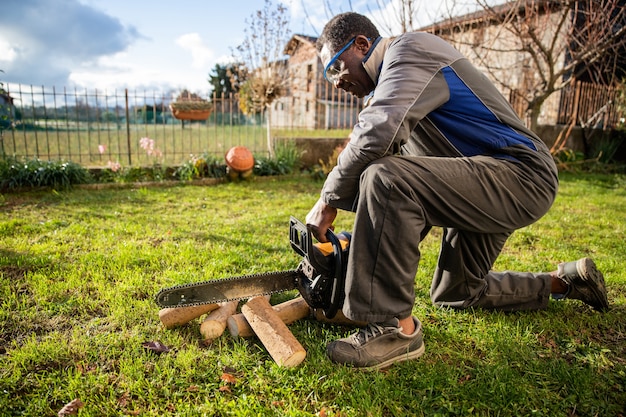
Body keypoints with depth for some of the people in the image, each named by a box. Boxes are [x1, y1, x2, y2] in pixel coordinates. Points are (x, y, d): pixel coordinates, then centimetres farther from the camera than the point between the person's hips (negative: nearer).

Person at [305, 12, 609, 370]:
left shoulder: (409, 49, -13)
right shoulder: (384, 87, 17)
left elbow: (375, 136, -32)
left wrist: (329, 201, -19)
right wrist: (365, 241, 11)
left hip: (520, 177, -10)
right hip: (480, 191, 11)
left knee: (384, 179, -31)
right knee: (455, 293, 22)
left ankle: (397, 329, -23)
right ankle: (564, 282, 36)